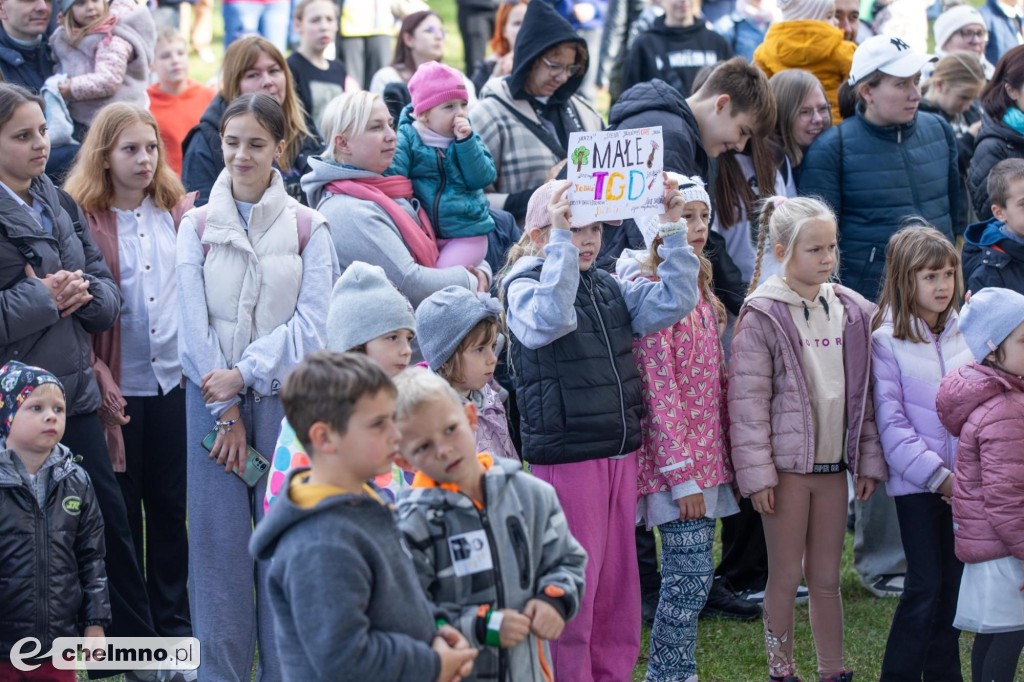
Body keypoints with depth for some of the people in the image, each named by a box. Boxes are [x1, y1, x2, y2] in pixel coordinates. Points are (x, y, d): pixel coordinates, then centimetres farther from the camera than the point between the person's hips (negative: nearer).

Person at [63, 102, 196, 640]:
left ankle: (174, 621, 21)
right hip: (119, 387, -3)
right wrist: (100, 378, -12)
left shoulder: (179, 211, 6)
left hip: (174, 381, 3)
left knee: (171, 502, 10)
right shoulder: (82, 218, -5)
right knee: (121, 506, 6)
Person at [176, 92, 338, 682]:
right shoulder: (198, 226, 7)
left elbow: (312, 325, -5)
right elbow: (194, 323, 0)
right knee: (217, 539, 0)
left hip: (283, 396, -1)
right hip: (212, 396, 1)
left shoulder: (309, 228, 3)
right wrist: (226, 410, -7)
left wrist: (244, 374, -13)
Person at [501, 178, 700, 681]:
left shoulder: (611, 289, 11)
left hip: (620, 454, 7)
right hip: (565, 458, -7)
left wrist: (673, 229, -5)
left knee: (617, 582, 13)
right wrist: (561, 239, -29)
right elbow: (549, 319, -29)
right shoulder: (523, 287, -7)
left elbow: (673, 302, 1)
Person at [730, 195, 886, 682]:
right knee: (786, 575, 3)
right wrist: (756, 473, -15)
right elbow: (747, 401, -11)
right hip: (786, 464, -5)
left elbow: (863, 394, 12)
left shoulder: (851, 313, 7)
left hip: (833, 464, 5)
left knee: (827, 577, 11)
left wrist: (869, 459, 9)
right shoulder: (763, 316, -9)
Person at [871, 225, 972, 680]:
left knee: (954, 580, 8)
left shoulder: (966, 332, 8)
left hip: (965, 479, 4)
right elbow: (891, 422, -8)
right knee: (925, 584, -5)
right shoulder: (886, 341, -5)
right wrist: (937, 474, -14)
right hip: (917, 483, -4)